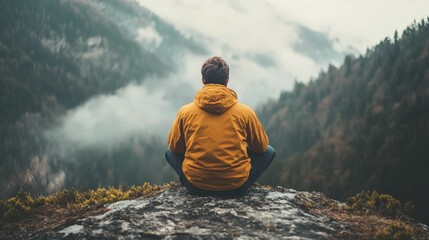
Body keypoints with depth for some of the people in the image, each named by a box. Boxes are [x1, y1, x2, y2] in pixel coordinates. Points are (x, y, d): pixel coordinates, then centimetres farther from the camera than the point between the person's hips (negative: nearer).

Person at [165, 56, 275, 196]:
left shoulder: (185, 111, -3)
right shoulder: (245, 112, -5)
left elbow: (175, 147, 10)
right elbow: (261, 146, 9)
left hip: (196, 187, 1)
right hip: (237, 187, -1)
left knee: (170, 153, 29)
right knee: (269, 151, 23)